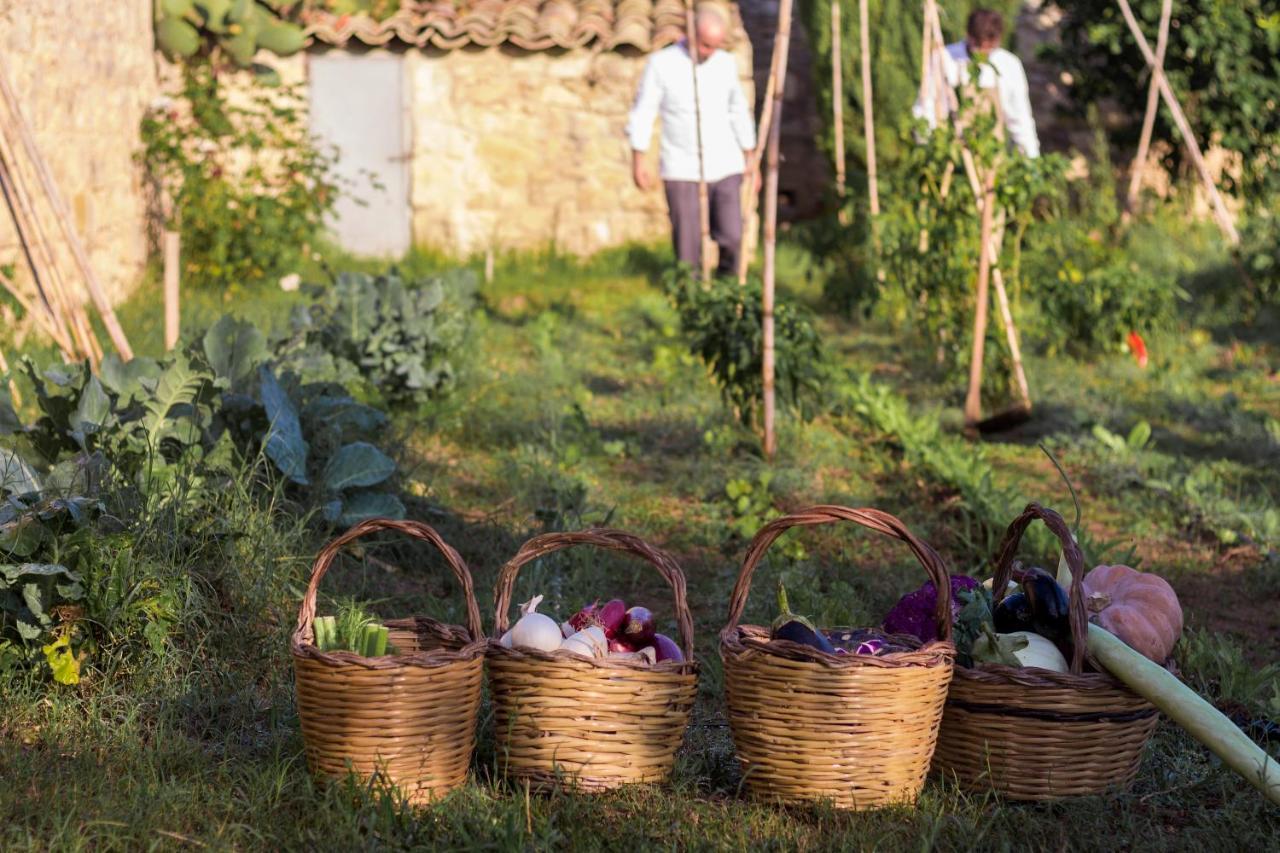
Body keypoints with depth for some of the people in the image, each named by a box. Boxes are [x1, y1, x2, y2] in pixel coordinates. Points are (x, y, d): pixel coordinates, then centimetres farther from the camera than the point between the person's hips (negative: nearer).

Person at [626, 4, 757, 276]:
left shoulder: (726, 64, 3)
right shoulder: (661, 63, -8)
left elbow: (739, 114, 11)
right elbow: (643, 114, -4)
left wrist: (751, 163, 12)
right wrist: (638, 162, -9)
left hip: (725, 169, 3)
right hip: (682, 170, -2)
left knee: (731, 238, -6)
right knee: (688, 246, -2)